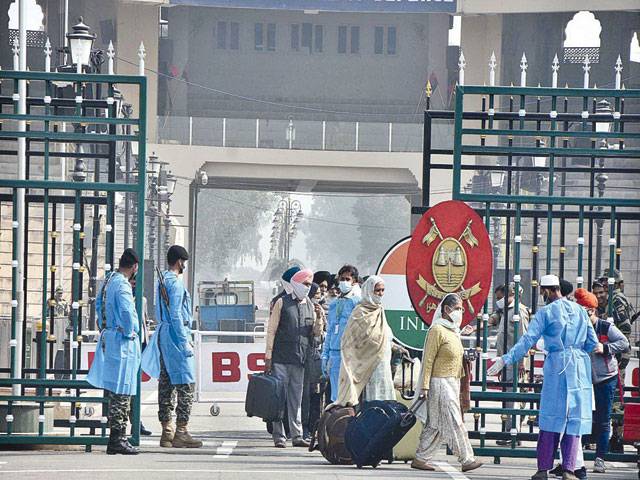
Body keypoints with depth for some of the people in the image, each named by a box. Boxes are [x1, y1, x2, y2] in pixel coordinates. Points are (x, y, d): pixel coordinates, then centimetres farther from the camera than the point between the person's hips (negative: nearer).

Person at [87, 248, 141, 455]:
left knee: (116, 391, 13)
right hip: (123, 342, -9)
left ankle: (116, 438, 16)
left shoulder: (108, 280, 12)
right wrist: (129, 333, -12)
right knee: (121, 393, -7)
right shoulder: (122, 285, -17)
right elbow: (127, 313, -25)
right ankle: (117, 439, -7)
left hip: (108, 338, 9)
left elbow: (99, 305, 24)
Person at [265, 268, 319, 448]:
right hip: (281, 359, -4)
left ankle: (297, 435, 9)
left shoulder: (310, 305, 14)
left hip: (300, 359, 4)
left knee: (296, 399, 7)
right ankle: (279, 436, 1)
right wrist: (268, 357, -5)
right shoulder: (282, 303, 1)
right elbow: (271, 330, -1)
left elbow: (314, 333, 21)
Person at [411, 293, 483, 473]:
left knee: (436, 426, 8)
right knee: (454, 423, -7)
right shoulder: (437, 330, -11)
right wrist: (425, 387, -17)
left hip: (452, 383, 9)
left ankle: (420, 459, 12)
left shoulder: (454, 331, 16)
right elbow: (428, 360, -14)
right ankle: (467, 460, -6)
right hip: (440, 382, -9)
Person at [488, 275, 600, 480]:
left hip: (557, 365, -3)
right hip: (580, 366, 3)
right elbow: (593, 344, 12)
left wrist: (505, 360, -7)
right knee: (575, 418, 4)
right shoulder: (580, 310, 10)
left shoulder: (546, 312, -2)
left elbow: (528, 340, -9)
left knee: (551, 417, 3)